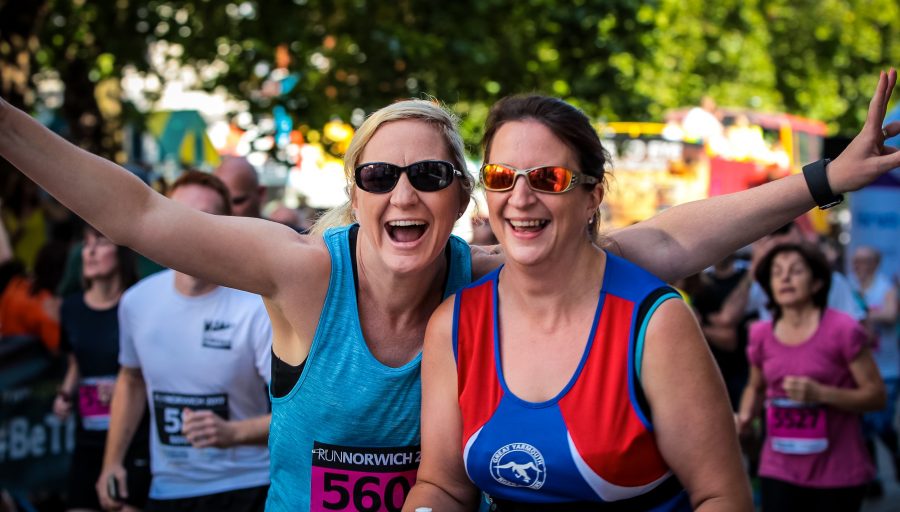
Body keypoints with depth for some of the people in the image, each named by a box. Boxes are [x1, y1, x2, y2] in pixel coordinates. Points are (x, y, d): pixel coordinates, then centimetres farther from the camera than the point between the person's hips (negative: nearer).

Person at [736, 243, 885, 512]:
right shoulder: (761, 334, 3)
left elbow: (876, 394, -9)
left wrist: (821, 393, -23)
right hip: (780, 469, 3)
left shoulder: (842, 330, -11)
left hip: (837, 473, -3)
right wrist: (744, 417, -1)